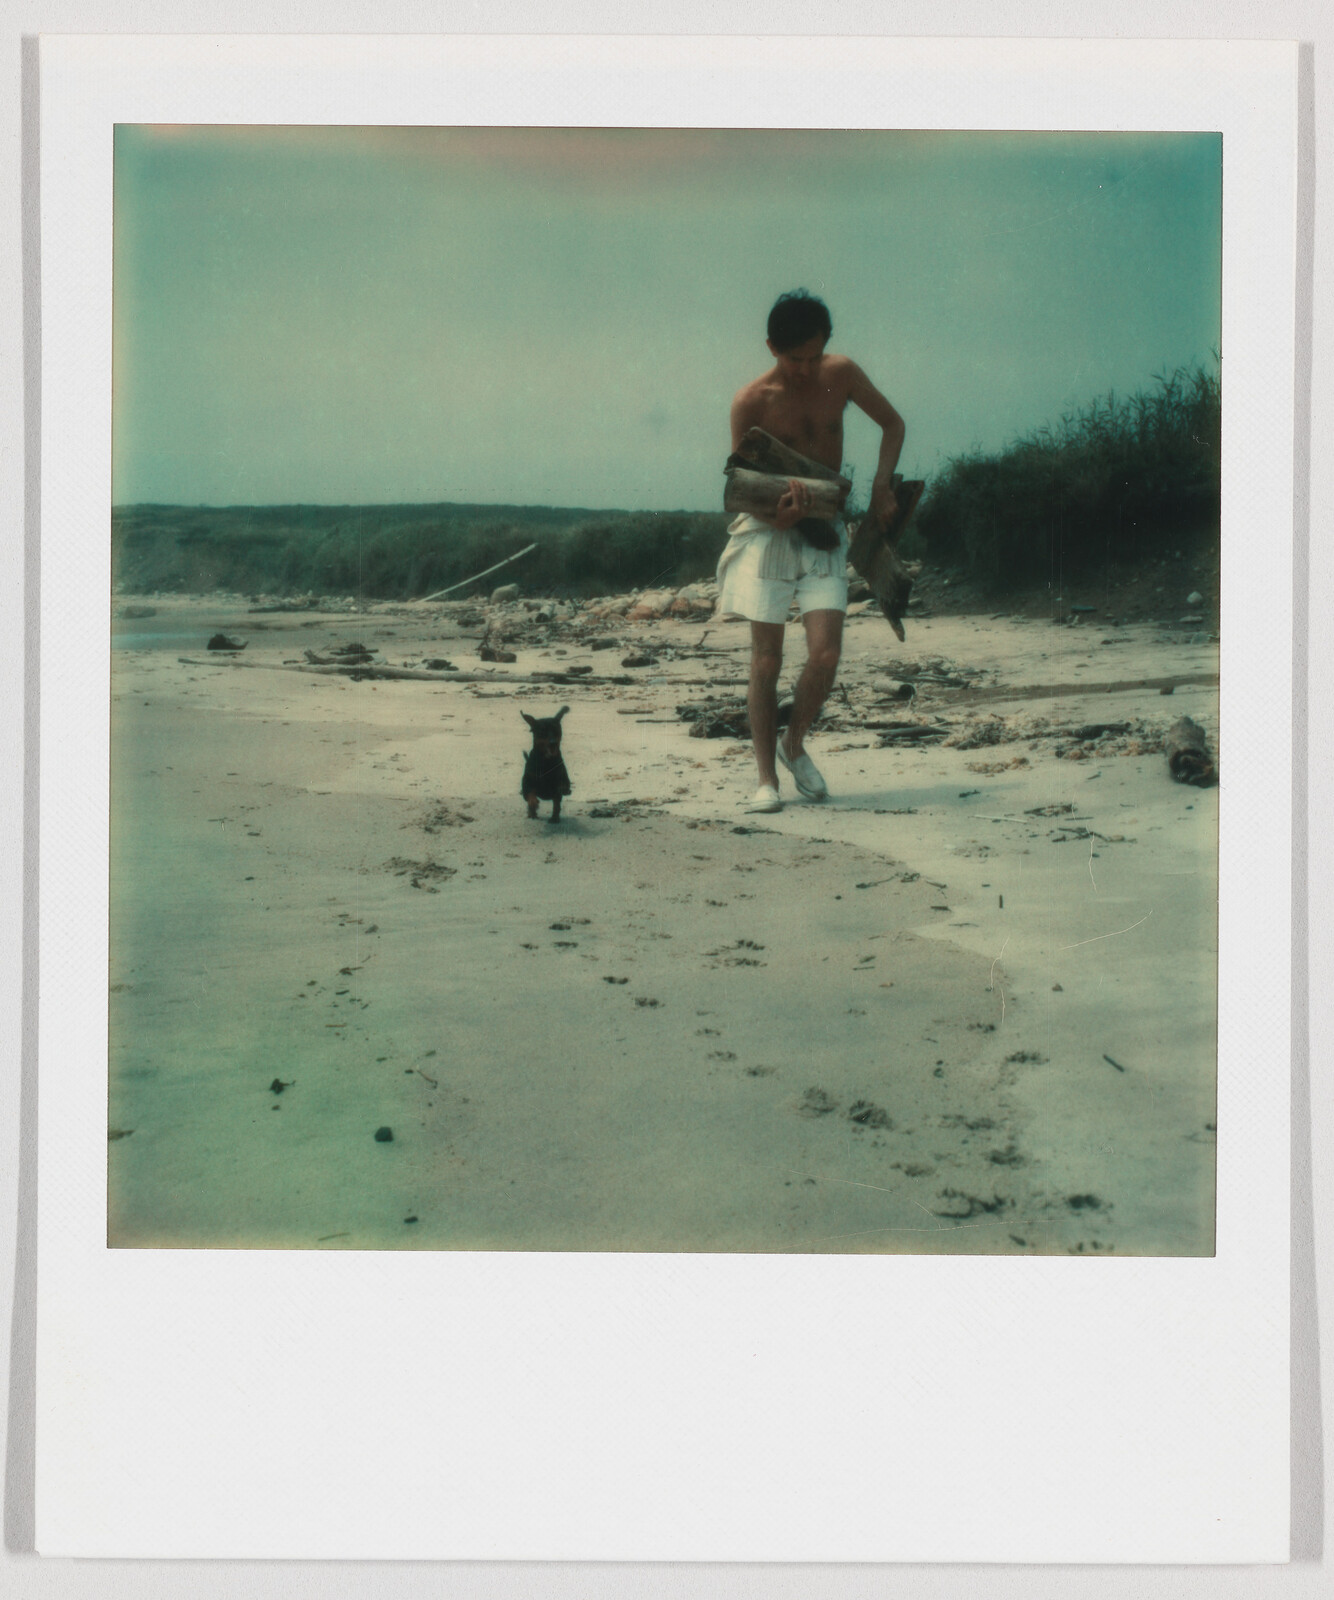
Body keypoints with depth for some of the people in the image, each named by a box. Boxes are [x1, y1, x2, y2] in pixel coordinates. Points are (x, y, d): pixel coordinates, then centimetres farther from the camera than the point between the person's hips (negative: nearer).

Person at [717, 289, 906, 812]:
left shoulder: (841, 374, -2)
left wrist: (882, 482, -3)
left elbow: (893, 423, 12)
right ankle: (767, 778, 6)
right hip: (767, 530, -2)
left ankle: (794, 744, 16)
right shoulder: (751, 401, -10)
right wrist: (778, 511, -27)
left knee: (826, 654, -11)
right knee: (766, 659, -4)